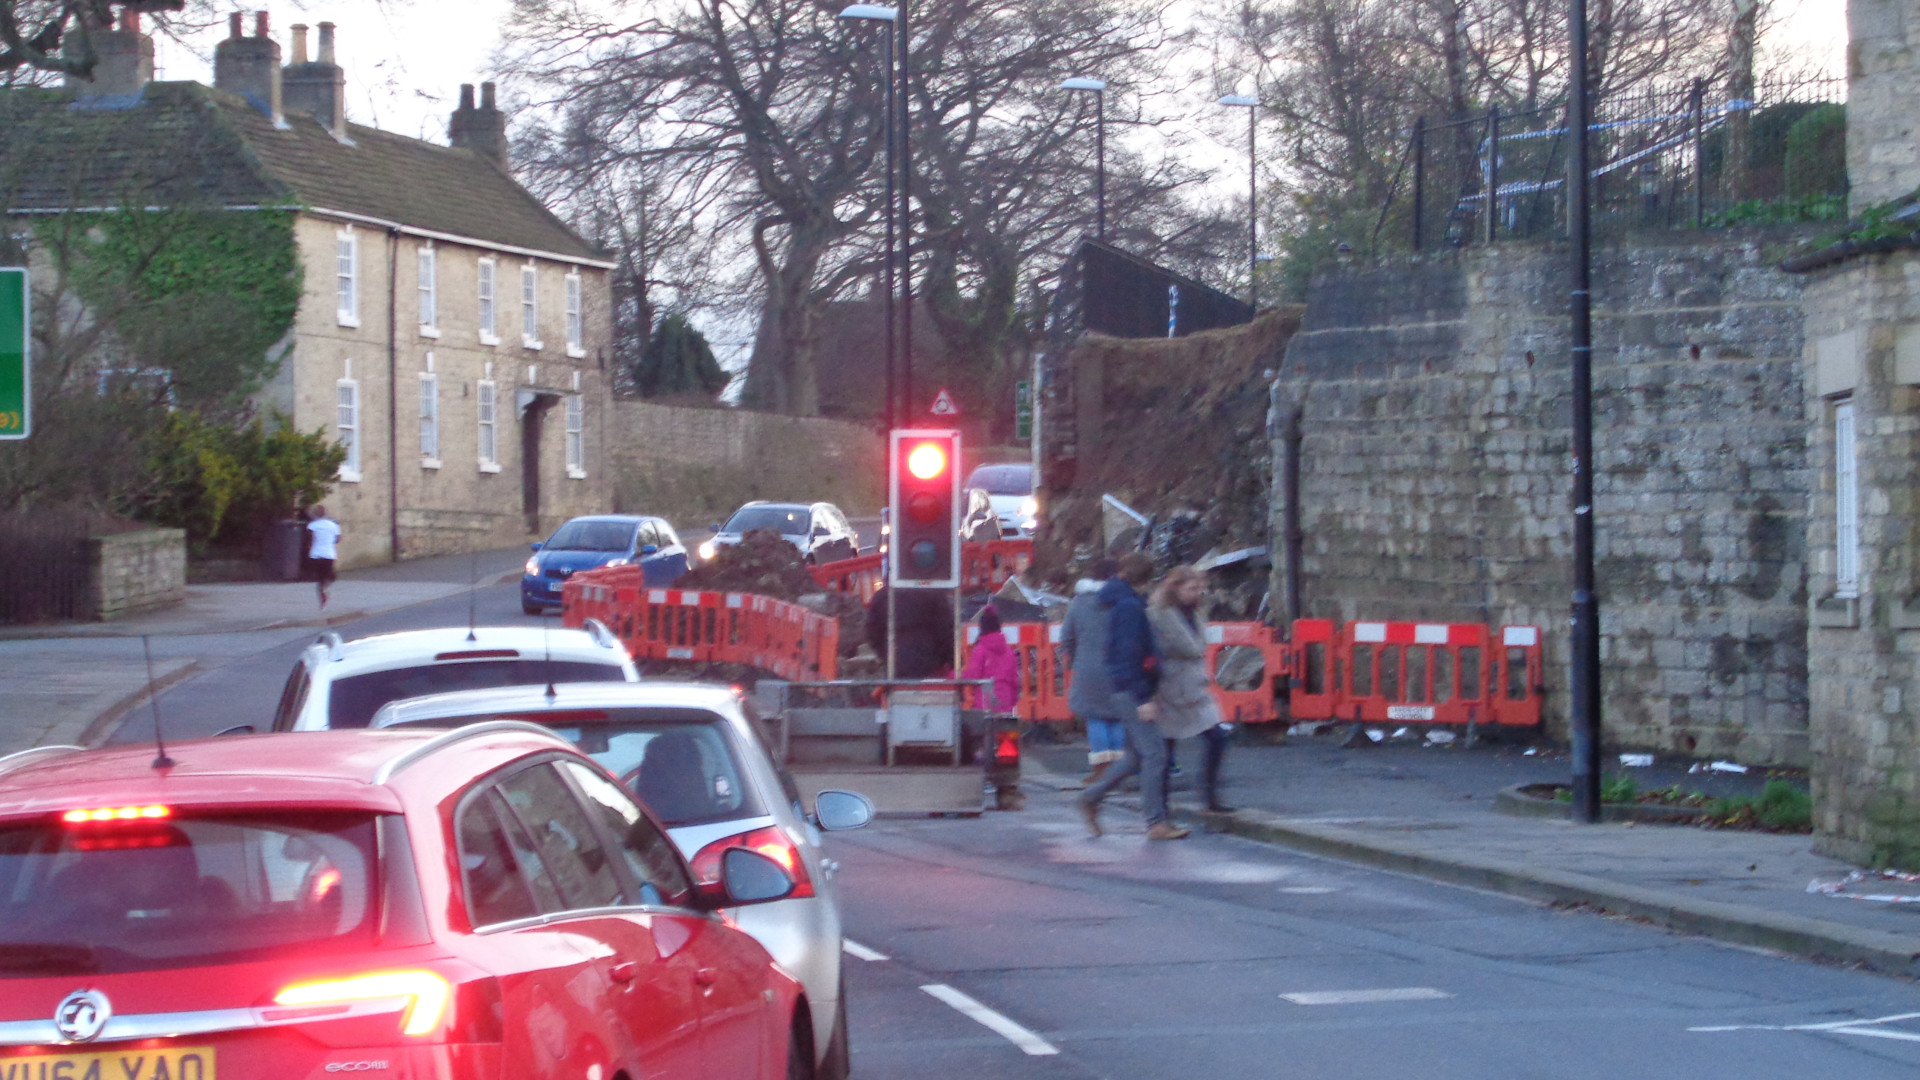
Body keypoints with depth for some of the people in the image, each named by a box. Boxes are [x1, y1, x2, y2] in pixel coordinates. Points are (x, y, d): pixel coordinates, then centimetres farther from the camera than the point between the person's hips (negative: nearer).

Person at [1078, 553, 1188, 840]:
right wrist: (1143, 698, -20)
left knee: (1138, 756, 15)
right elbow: (1130, 653, -19)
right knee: (1154, 753, -9)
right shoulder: (1129, 606, -14)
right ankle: (1156, 822, -9)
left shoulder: (1122, 604, 17)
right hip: (1131, 691, -10)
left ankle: (1091, 798, 20)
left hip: (1125, 693, 10)